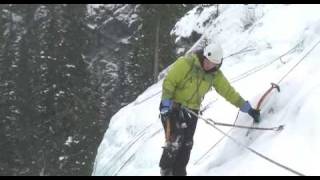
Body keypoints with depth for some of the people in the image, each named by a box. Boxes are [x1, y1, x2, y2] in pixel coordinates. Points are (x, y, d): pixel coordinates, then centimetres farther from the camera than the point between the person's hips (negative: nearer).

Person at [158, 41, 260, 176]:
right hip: (173, 107, -5)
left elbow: (228, 91, 4)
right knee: (175, 141, -17)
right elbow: (168, 82, -16)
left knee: (186, 145, 2)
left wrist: (247, 108, 2)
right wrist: (166, 105, -22)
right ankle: (166, 170, 1)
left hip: (191, 110, 5)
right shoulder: (186, 63, -19)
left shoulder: (215, 74, -2)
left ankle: (178, 172, 12)